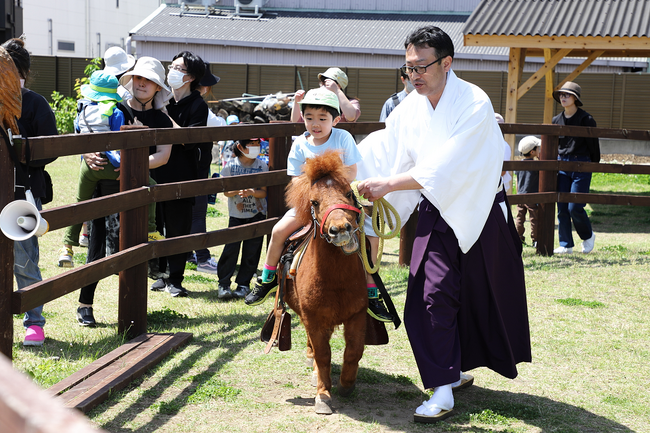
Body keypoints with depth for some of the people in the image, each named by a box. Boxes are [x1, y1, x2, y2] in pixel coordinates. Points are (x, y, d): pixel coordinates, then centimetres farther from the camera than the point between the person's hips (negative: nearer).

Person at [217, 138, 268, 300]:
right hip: (236, 215, -1)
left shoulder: (262, 166, -2)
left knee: (251, 251, 3)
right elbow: (226, 192, -1)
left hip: (257, 215, 1)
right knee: (231, 248, -7)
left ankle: (243, 284, 14)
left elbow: (264, 192, -4)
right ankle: (224, 284, 2)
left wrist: (252, 192, -24)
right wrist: (237, 191, -22)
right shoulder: (231, 165, -3)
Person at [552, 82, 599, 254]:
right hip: (562, 166, 5)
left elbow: (593, 144, 0)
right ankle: (566, 245, 10)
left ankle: (588, 236, 16)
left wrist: (594, 165, 6)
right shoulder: (557, 120, 9)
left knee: (575, 207, -10)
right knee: (562, 208, 2)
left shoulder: (586, 119, -6)